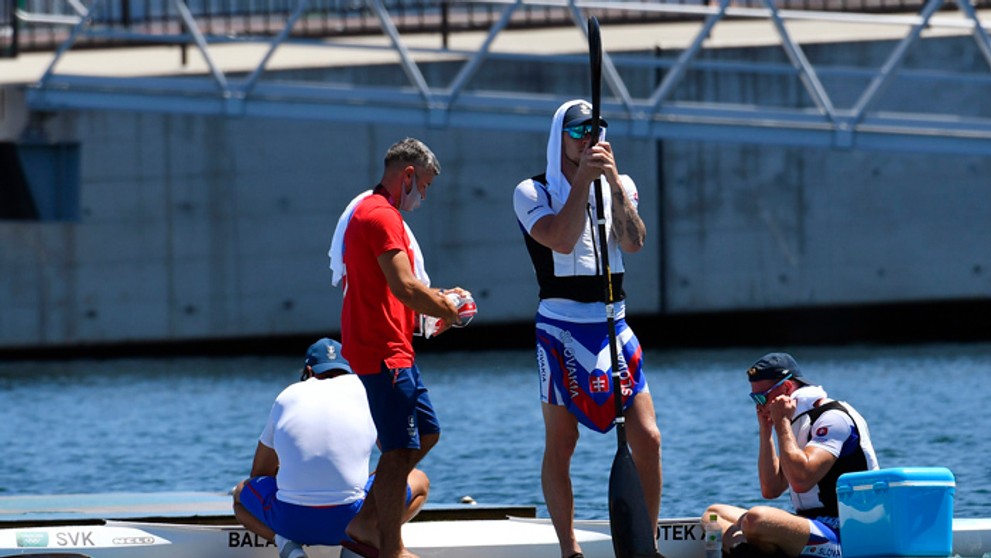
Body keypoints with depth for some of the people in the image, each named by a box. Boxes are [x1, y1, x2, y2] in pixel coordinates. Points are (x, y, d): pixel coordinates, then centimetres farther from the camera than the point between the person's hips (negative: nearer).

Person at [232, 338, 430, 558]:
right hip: (348, 517, -1)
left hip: (290, 521, 1)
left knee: (242, 493, 35)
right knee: (420, 482, 24)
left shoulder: (286, 397, 16)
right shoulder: (362, 389, 12)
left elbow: (260, 473, 24)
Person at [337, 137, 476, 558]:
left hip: (391, 347, 11)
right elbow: (404, 287, -24)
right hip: (384, 351, -11)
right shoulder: (382, 216, -15)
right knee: (400, 450, -7)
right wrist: (447, 308, -8)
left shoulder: (368, 212, 20)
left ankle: (366, 523, 18)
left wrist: (437, 300, 14)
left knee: (425, 433, 16)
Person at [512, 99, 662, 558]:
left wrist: (614, 182, -17)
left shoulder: (620, 186, 10)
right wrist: (583, 179, -19)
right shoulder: (533, 192, -1)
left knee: (648, 438, -4)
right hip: (560, 327, -3)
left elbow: (633, 242, -7)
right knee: (560, 445, -2)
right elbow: (562, 240, -19)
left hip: (614, 326, 3)